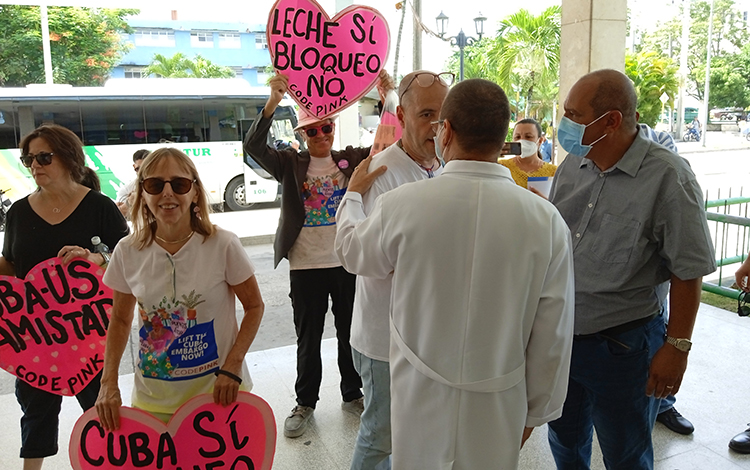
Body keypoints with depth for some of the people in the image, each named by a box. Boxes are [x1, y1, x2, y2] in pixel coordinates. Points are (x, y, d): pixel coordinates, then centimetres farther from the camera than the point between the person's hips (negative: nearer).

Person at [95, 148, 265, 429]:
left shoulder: (223, 245, -14)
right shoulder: (128, 252, -5)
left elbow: (254, 306, -4)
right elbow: (120, 319, 7)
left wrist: (233, 367, -14)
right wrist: (108, 383, -2)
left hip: (219, 394, -2)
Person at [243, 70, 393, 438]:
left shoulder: (352, 159, 4)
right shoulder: (290, 164, 0)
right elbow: (254, 146, -15)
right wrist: (273, 102, -28)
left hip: (348, 263, 2)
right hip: (306, 266, -1)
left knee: (351, 333, 15)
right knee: (308, 339, 11)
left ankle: (353, 395, 34)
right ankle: (305, 403, 29)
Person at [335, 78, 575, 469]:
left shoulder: (401, 204, -18)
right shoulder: (546, 220, -14)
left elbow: (353, 253, 5)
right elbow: (553, 336, -6)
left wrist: (353, 195, 24)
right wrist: (536, 412, 10)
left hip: (420, 398, 0)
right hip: (498, 408, 1)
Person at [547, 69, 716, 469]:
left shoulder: (667, 176, -16)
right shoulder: (571, 166, 2)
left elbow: (688, 271, -14)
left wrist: (676, 346, -13)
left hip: (622, 345, -5)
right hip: (559, 335, 6)